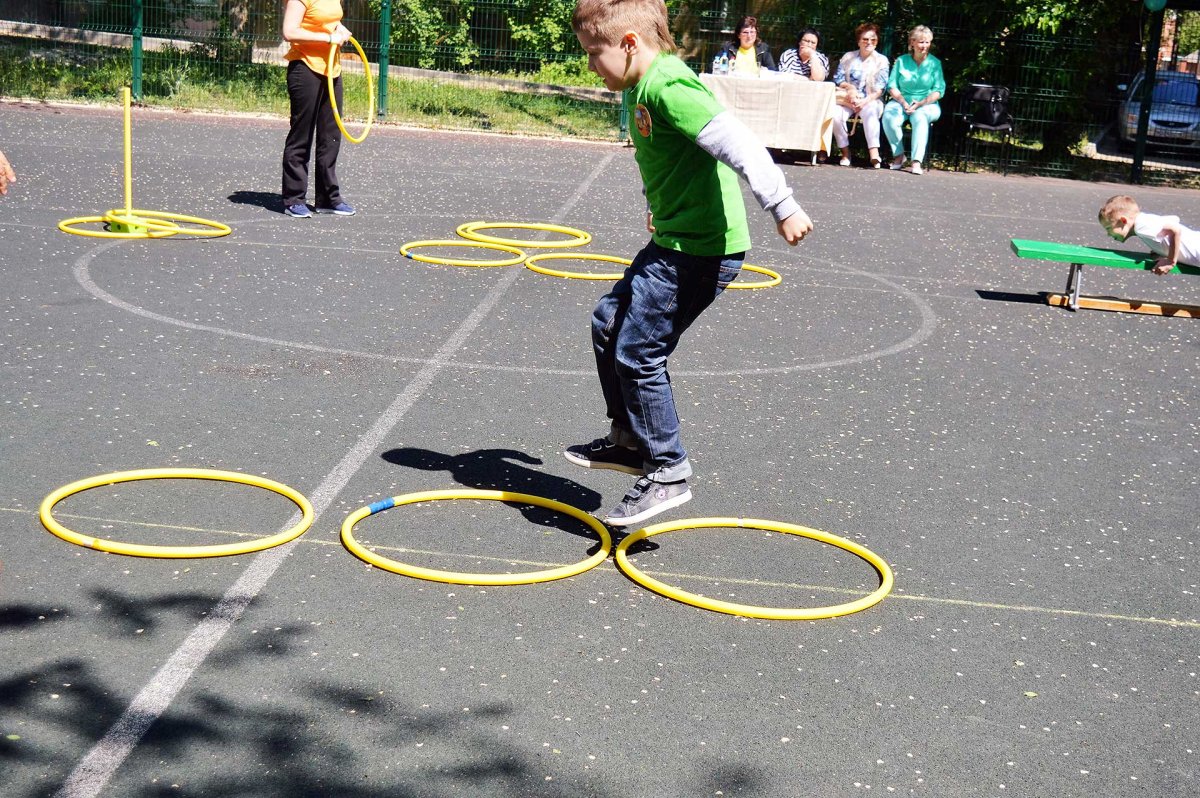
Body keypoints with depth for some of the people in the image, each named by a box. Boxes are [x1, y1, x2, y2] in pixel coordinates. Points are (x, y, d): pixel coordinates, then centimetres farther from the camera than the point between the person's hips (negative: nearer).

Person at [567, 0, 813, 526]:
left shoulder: (667, 87, -20)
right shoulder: (646, 88, 12)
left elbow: (735, 143, -27)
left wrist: (782, 207, -30)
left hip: (700, 249, -11)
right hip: (678, 240, 11)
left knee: (637, 352, -9)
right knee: (609, 321, 19)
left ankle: (667, 472, 2)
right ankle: (628, 439, 30)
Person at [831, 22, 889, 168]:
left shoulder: (881, 60, 8)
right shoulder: (848, 57, 15)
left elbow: (880, 88, -1)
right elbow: (838, 79, 9)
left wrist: (865, 101, -16)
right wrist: (850, 88, -11)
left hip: (871, 101, -2)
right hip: (848, 100, 2)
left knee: (870, 111, -38)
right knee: (835, 114, -31)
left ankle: (874, 153, -47)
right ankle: (845, 152, -22)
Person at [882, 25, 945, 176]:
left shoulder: (934, 63, 7)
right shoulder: (901, 61, 11)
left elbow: (938, 91, -1)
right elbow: (892, 86, 4)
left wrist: (921, 103, -15)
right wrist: (903, 103, -13)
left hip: (927, 105, -2)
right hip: (901, 102, 2)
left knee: (919, 117, -37)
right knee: (889, 117, -32)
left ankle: (917, 161, -42)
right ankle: (898, 156, -16)